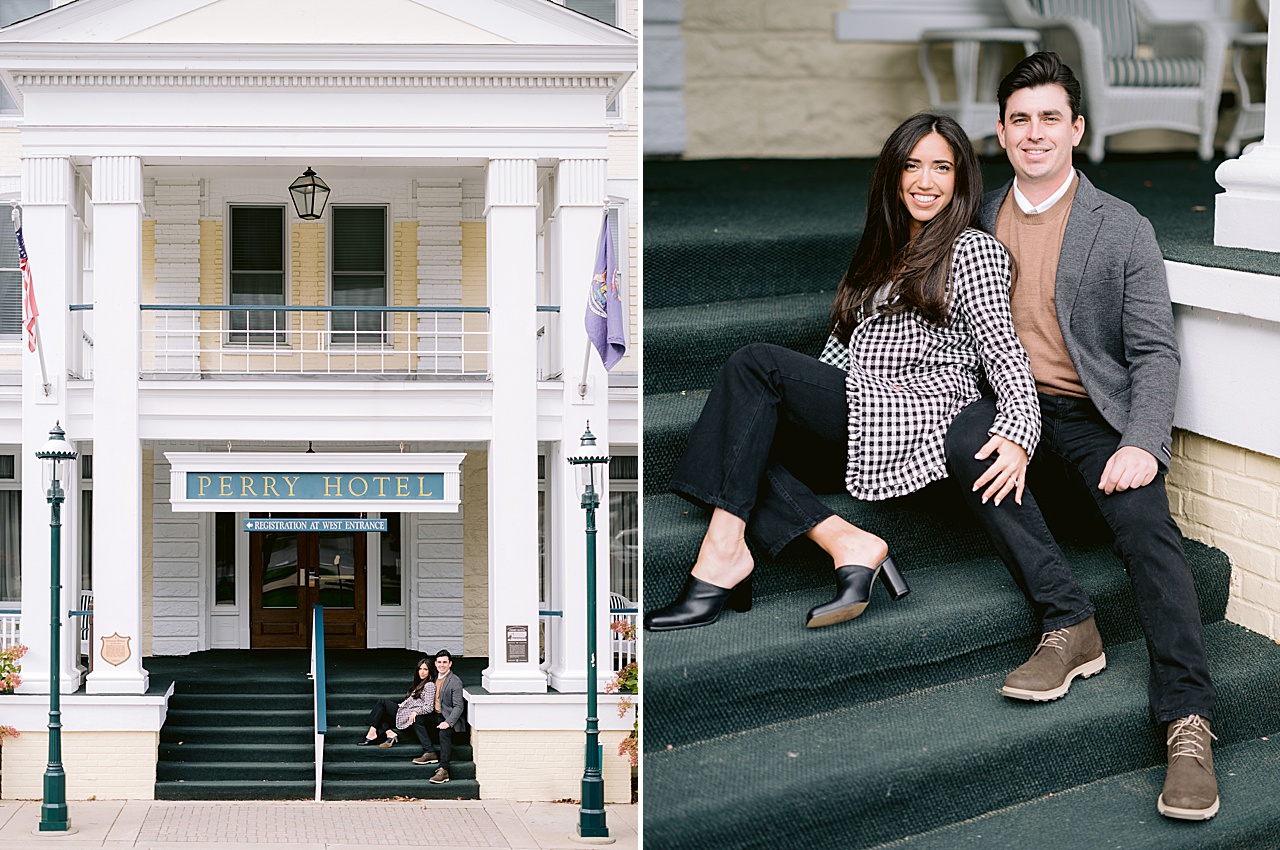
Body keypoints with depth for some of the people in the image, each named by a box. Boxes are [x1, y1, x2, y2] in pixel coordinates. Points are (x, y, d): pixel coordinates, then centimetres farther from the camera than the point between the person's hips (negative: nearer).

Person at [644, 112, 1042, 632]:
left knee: (753, 365, -22)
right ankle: (848, 545, -27)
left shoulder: (973, 249, 6)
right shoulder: (884, 253, 28)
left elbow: (1001, 349, -5)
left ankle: (724, 549, -30)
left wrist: (1017, 433, -22)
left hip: (916, 421, -7)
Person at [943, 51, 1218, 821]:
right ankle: (1070, 626, -27)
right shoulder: (980, 218, 13)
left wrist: (1143, 444, -19)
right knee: (963, 438, -32)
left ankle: (1189, 723, -36)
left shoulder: (1123, 229, 2)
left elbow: (1155, 351, -2)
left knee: (1146, 520, -29)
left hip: (1097, 413, -2)